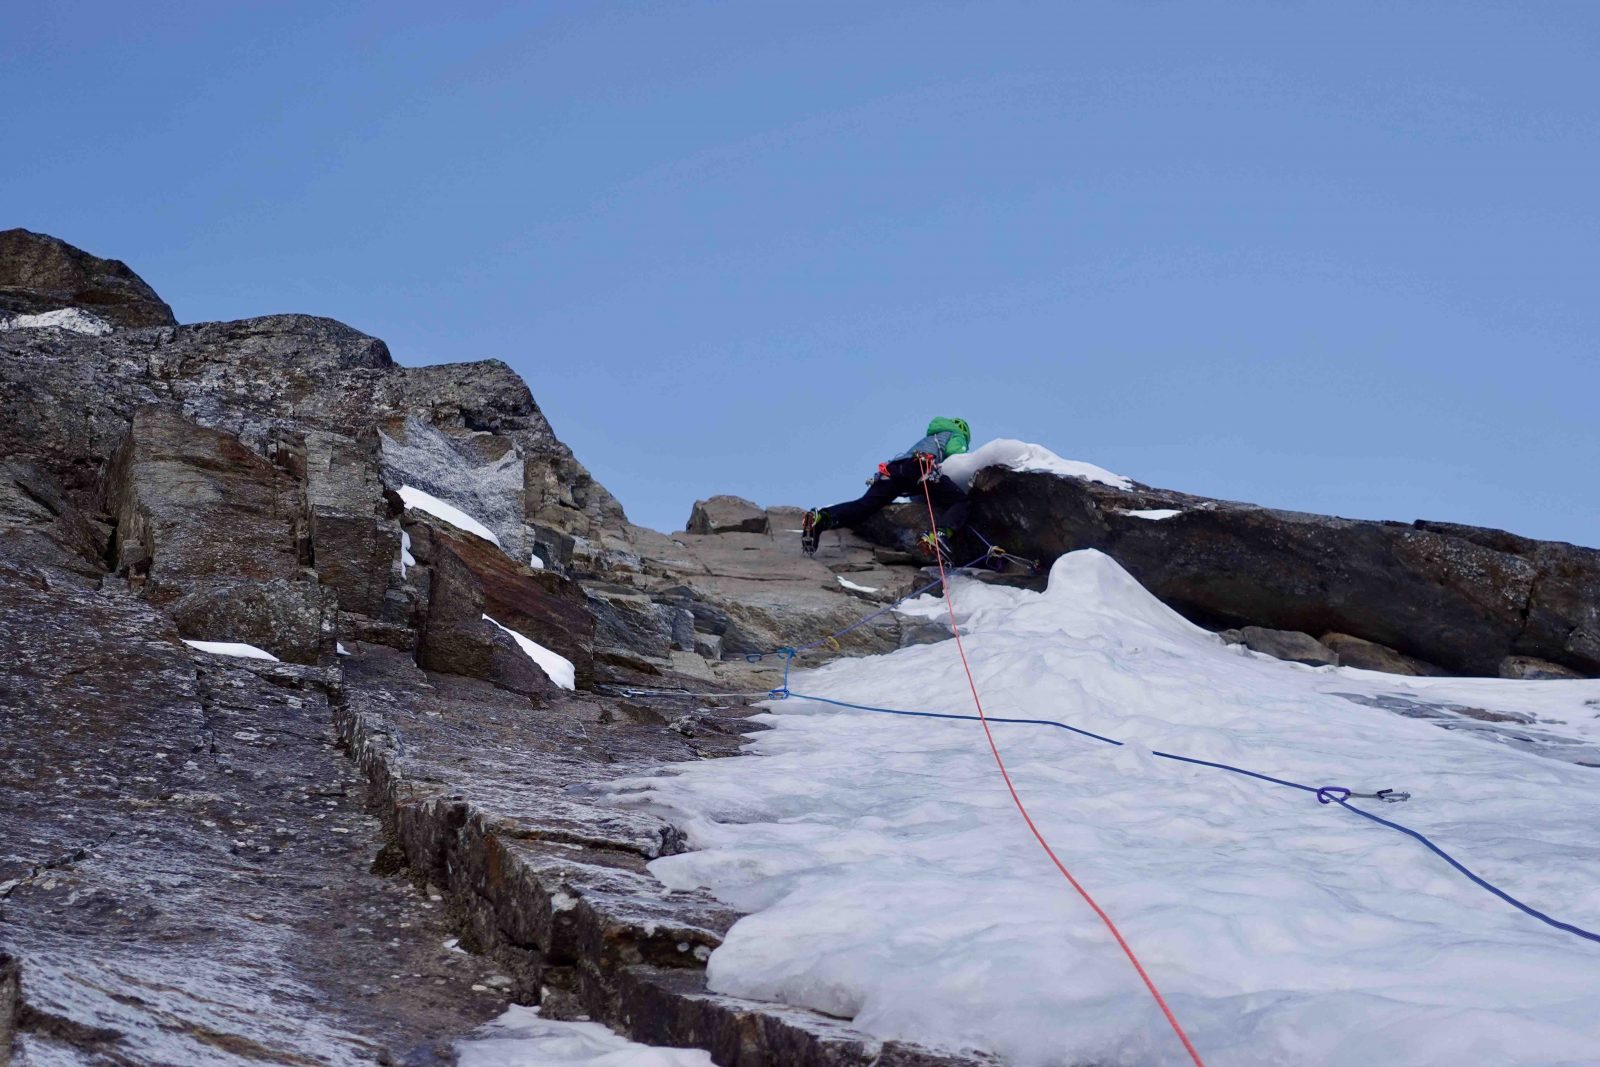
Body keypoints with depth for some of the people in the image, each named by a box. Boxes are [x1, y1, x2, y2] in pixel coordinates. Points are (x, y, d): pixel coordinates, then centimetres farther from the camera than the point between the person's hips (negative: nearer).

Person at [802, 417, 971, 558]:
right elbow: (954, 452, 6)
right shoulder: (957, 435, 31)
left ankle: (821, 518, -37)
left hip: (892, 468, 6)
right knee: (961, 502, -7)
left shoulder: (929, 438, 50)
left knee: (865, 505, -11)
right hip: (921, 467, -6)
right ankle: (938, 535, -38)